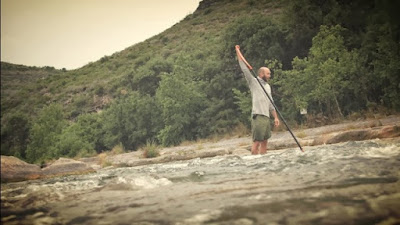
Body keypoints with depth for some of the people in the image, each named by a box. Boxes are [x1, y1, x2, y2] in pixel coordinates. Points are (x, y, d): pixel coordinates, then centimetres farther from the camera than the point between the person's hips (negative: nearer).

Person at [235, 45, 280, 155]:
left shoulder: (267, 86, 21)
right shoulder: (253, 81, 1)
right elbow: (244, 68, -5)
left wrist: (276, 117, 19)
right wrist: (238, 51, -6)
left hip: (266, 117, 7)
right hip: (258, 117, -7)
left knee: (264, 141, 7)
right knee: (257, 141, -9)